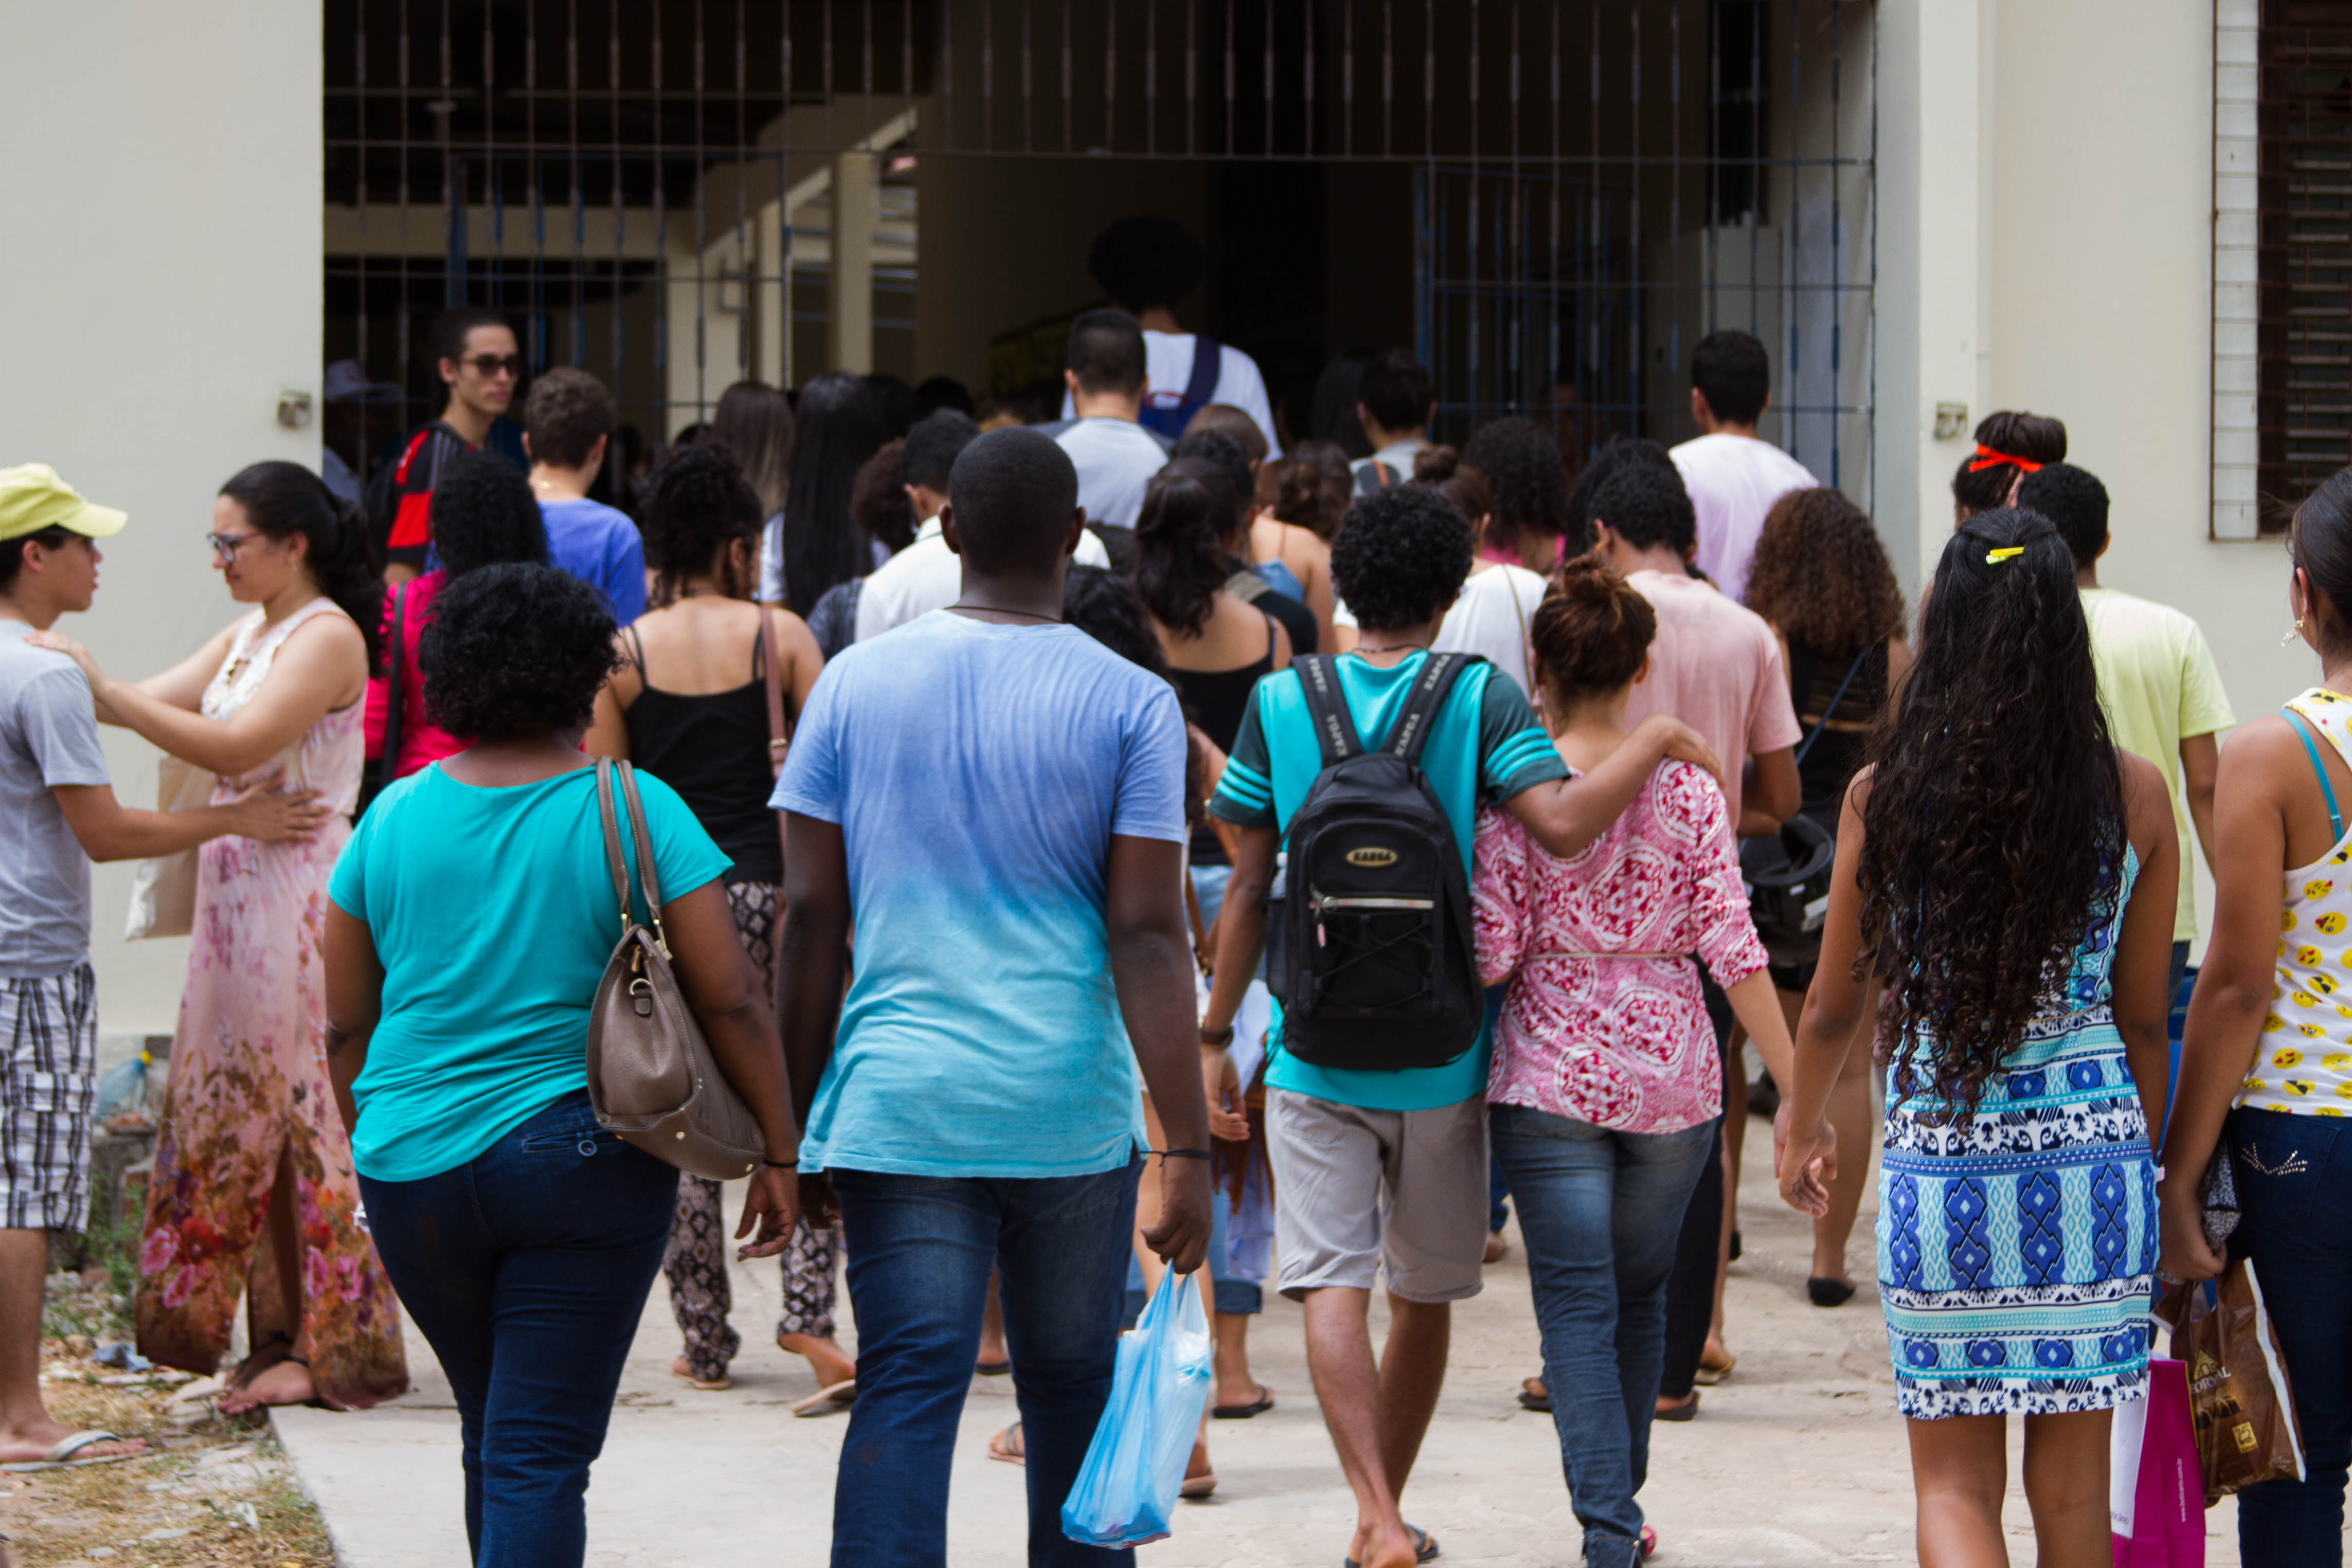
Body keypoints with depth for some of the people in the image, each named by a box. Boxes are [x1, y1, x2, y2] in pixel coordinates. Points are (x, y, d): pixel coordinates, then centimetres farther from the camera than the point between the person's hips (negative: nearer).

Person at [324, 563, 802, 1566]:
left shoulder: (394, 817, 4)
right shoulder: (636, 813, -6)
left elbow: (345, 1027, 9)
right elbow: (729, 1003, -8)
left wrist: (373, 1145, 23)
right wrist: (778, 1152, 1)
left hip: (413, 1171, 4)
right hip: (581, 1164, -4)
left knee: (494, 1433, 20)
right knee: (540, 1454, -4)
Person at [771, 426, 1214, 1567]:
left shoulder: (856, 684, 2)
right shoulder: (1128, 703, -3)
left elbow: (811, 917, 3)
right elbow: (1147, 937, -7)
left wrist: (796, 1119, 10)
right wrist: (1187, 1145, -6)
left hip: (898, 1101, 1)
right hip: (1071, 1110, -1)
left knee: (903, 1397, -2)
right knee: (1072, 1391, 12)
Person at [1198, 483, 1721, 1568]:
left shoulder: (1281, 701, 0)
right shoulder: (1481, 698, -5)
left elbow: (1248, 888, 1)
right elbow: (1560, 826, -21)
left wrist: (1215, 1036, 8)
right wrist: (1655, 741, -7)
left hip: (1315, 1050, 0)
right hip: (1442, 1056, 1)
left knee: (1332, 1285, -6)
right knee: (1425, 1295, 16)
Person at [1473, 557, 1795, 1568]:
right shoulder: (1687, 790, -2)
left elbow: (1490, 954, -9)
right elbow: (1733, 950, -5)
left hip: (1551, 1077, -2)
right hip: (1671, 1072, 2)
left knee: (1578, 1309, -1)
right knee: (1640, 1295, 19)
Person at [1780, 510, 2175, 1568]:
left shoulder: (1885, 795, -5)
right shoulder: (2134, 795, -2)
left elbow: (1835, 1006, 4)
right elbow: (2144, 1020, 5)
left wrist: (1804, 1128, 23)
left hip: (1940, 1157, -1)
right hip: (2095, 1157, 1)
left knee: (1954, 1480, 6)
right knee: (2073, 1481, 12)